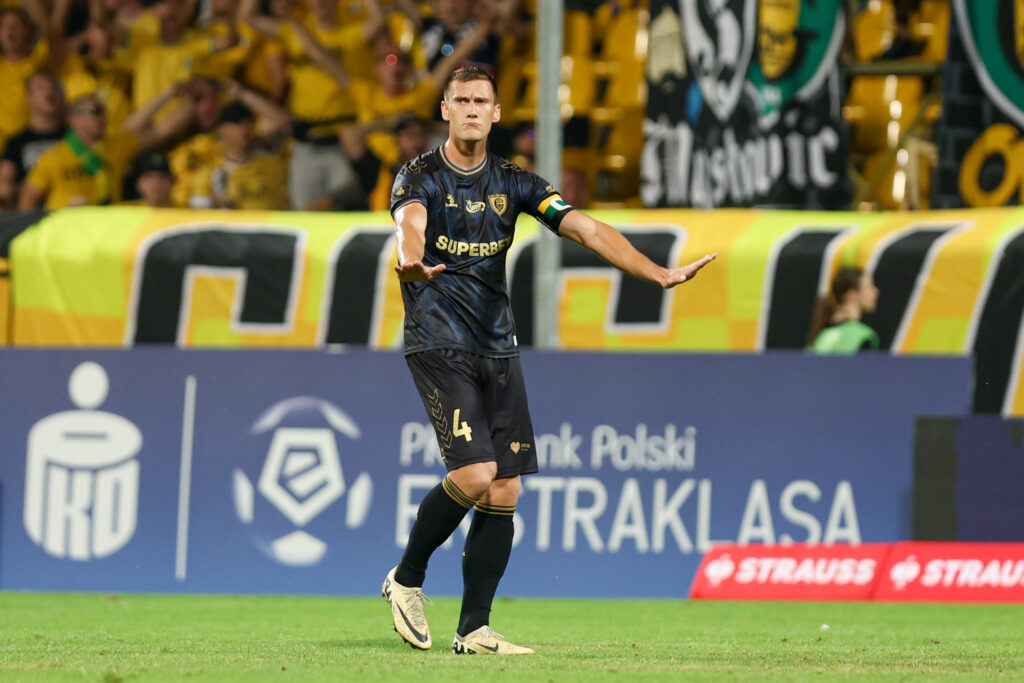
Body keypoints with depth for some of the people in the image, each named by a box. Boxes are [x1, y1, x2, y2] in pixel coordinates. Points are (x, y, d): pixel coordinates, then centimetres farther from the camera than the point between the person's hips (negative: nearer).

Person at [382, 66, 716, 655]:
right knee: (474, 475, -19)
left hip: (498, 347, 5)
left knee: (504, 494, 0)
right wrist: (413, 260, -55)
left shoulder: (512, 182, 8)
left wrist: (657, 273, -16)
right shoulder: (421, 177, -6)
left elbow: (586, 228, -2)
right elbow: (411, 222, -30)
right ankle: (407, 580, 4)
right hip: (438, 344, -5)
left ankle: (474, 630, 9)